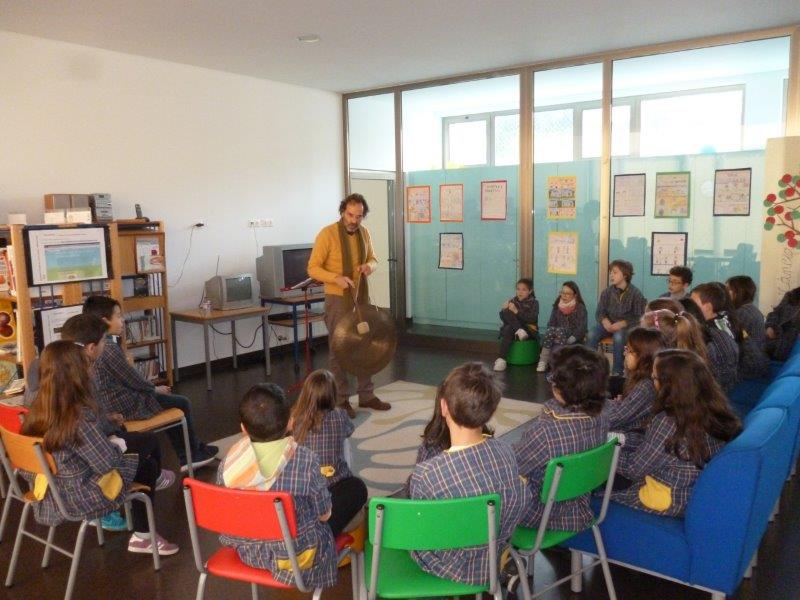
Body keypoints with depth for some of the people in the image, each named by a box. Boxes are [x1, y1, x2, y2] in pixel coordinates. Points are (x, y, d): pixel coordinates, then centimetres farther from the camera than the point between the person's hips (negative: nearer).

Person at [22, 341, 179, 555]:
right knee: (149, 465, 12)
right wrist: (118, 445, -2)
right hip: (80, 496, -8)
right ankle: (142, 537, 21)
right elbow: (107, 462, -22)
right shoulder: (80, 416, -30)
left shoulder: (38, 410, -6)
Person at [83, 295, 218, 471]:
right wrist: (154, 388, -2)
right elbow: (132, 378, -18)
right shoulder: (109, 348, -25)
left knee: (170, 400, 23)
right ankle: (194, 452, 24)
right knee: (182, 403, 4)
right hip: (126, 406, -10)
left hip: (109, 402, 10)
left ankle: (186, 457, 26)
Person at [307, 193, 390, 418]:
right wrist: (336, 278, -29)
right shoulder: (327, 234, -13)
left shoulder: (364, 233, 4)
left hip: (361, 297, 6)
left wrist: (369, 266, -9)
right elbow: (313, 268, -13)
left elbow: (372, 259, 16)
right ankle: (341, 400, 13)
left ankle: (367, 395, 23)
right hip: (337, 299, -6)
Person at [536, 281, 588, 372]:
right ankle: (543, 361, -27)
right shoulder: (557, 306, 11)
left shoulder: (580, 307, -2)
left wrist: (568, 341, -22)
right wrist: (554, 337, -14)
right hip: (558, 337, 4)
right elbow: (550, 324, 7)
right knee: (550, 331, -31)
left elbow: (581, 328, -11)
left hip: (574, 339, -3)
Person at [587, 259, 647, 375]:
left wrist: (621, 324, -23)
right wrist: (605, 322, -18)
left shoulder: (635, 294, -8)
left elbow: (638, 317, -9)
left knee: (618, 337, -37)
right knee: (591, 334, -25)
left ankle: (617, 371, -24)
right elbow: (599, 312, 4)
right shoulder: (607, 291, 2)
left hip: (626, 326, -3)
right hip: (609, 324, 4)